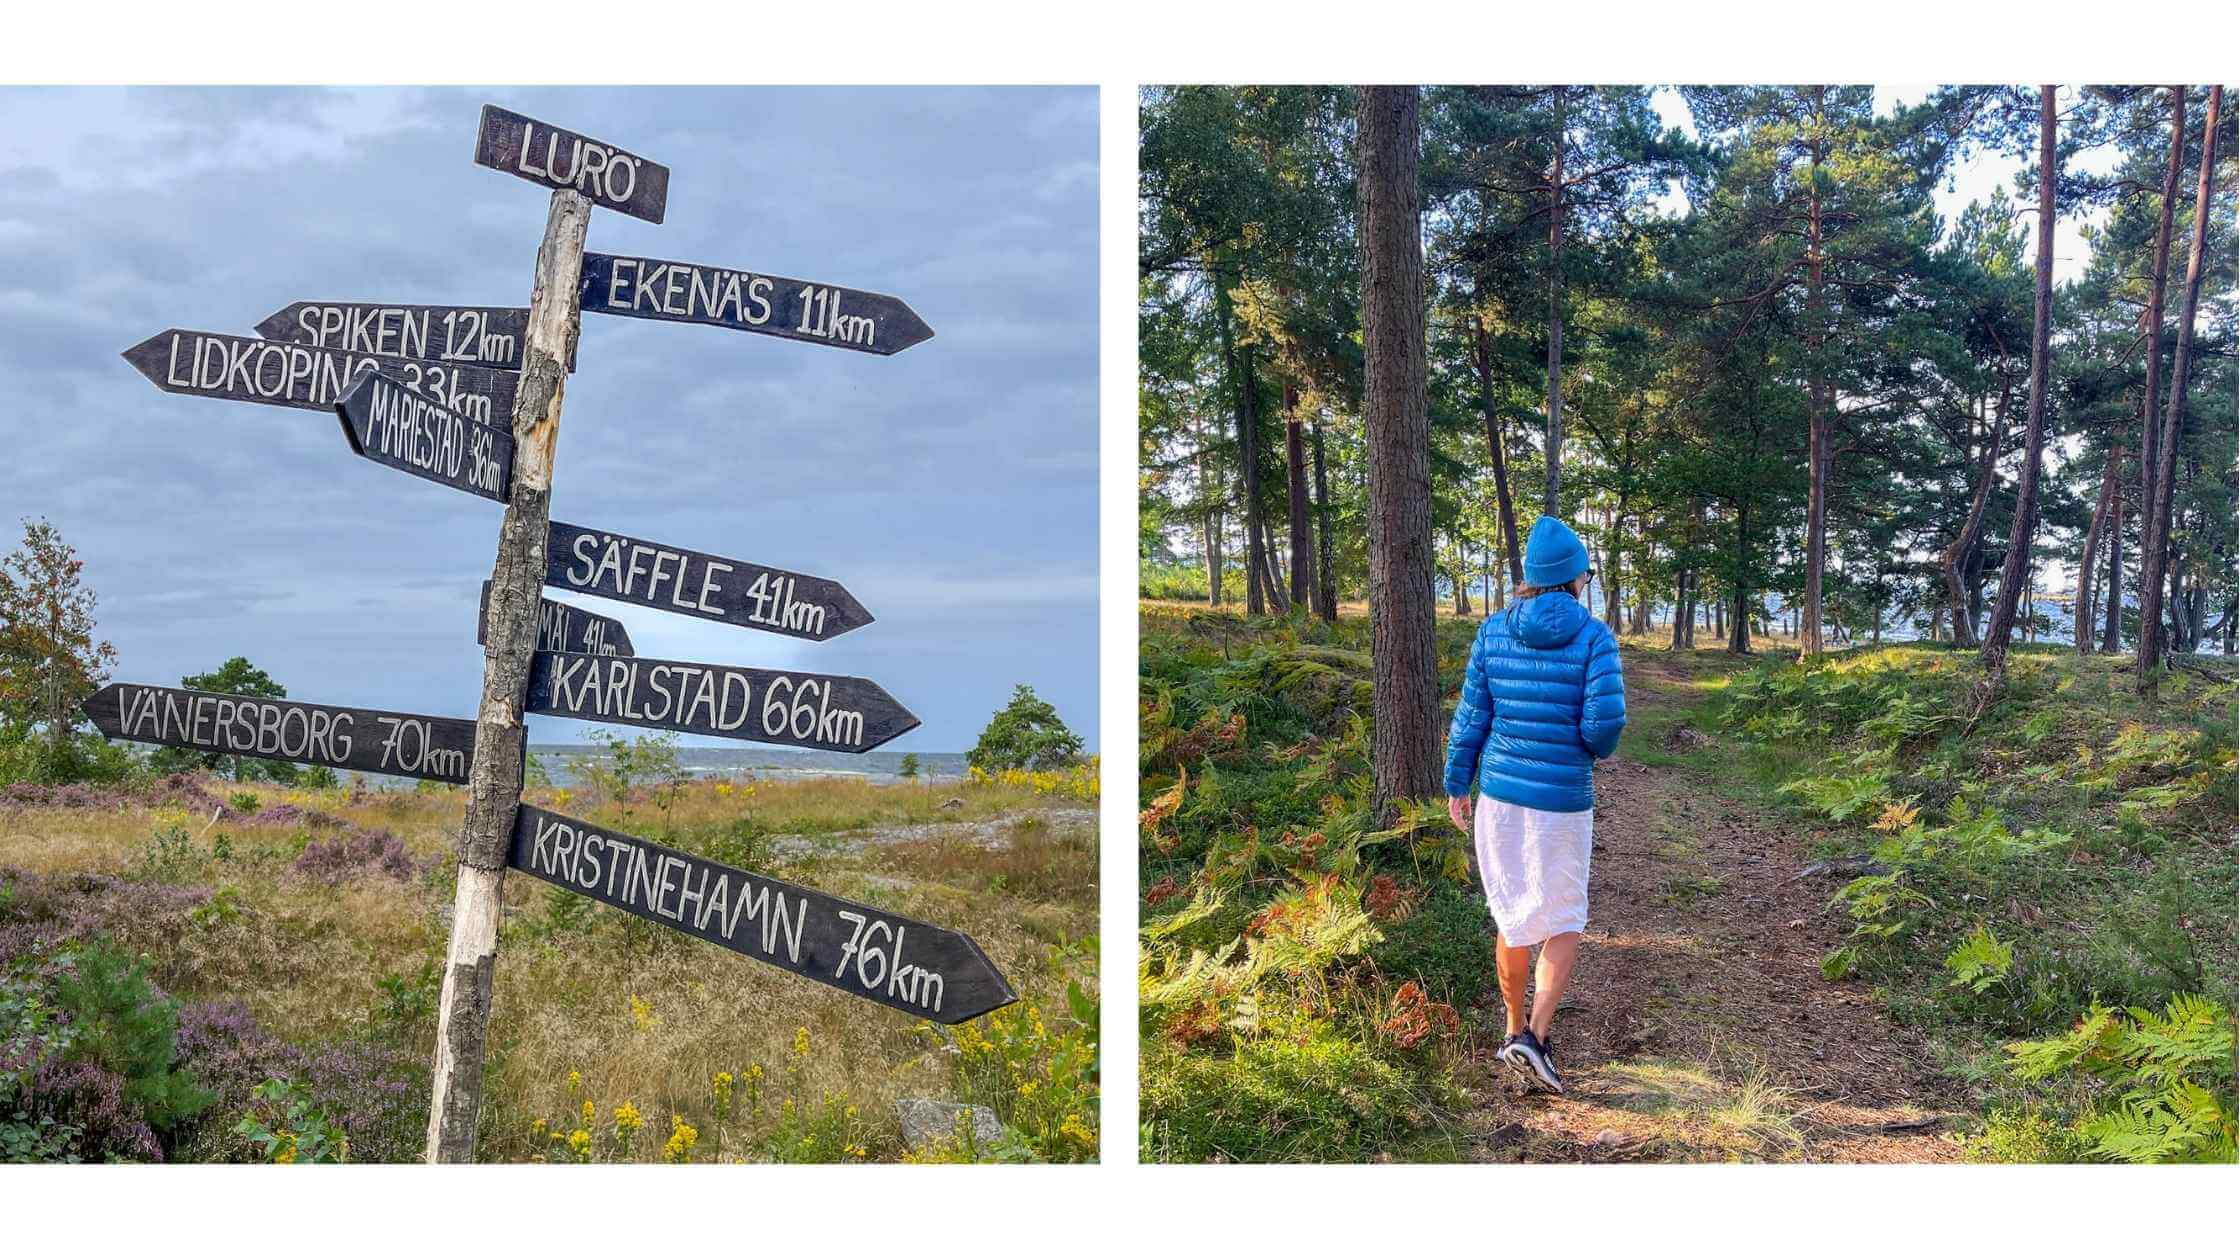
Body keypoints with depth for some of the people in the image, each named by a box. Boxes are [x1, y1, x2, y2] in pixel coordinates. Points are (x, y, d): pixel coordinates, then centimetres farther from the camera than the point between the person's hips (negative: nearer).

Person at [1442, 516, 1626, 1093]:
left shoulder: (1494, 631, -2)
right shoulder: (1594, 636, -12)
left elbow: (1471, 716, -1)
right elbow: (1604, 721, -18)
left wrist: (1456, 785, 9)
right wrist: (1598, 749, 6)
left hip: (1500, 792, 3)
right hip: (1562, 802, -3)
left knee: (1512, 915, 19)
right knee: (1563, 923, 10)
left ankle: (1516, 1032, 27)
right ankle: (1535, 1038, -5)